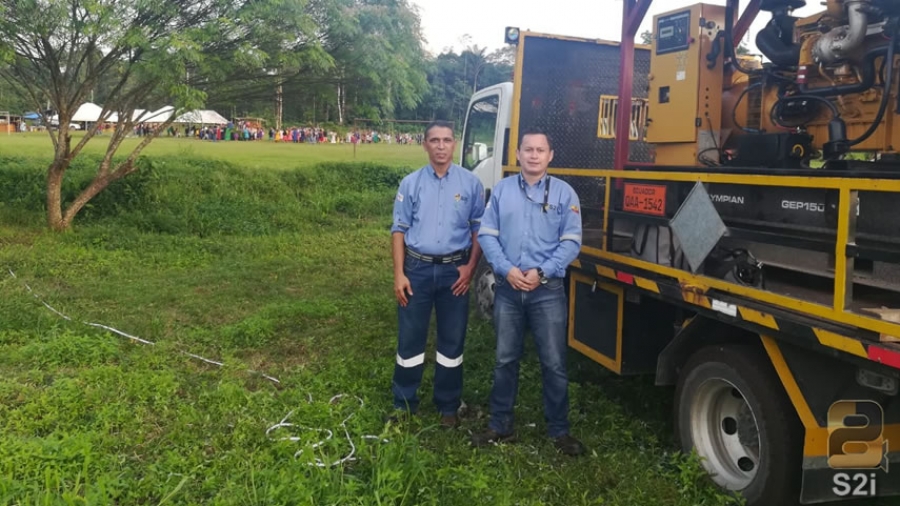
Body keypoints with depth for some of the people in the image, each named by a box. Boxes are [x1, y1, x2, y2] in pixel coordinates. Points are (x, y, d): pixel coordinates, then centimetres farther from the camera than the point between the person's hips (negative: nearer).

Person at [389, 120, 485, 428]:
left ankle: (448, 406, 23)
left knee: (452, 341, 8)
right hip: (418, 268, 0)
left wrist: (470, 267, -6)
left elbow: (479, 228, 5)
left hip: (454, 270, 0)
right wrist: (398, 274, -5)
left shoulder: (470, 183, 2)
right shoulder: (411, 183, 4)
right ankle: (404, 403, 22)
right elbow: (399, 230, 2)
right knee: (410, 338, 7)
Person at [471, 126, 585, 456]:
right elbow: (487, 234, 2)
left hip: (548, 290, -2)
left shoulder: (564, 193, 1)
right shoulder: (502, 189, 6)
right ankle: (501, 425, 25)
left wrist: (542, 272, -15)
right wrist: (507, 269, -12)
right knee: (505, 359, 12)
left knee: (554, 363, 3)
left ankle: (559, 430, 18)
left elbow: (571, 242, -4)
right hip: (508, 288, 2)